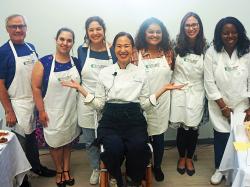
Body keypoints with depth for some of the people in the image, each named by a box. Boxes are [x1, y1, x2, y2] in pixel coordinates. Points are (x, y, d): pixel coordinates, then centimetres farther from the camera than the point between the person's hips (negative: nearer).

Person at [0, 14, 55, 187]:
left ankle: (36, 166, 40)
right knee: (21, 140, 5)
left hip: (35, 101, 6)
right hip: (18, 105, -6)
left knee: (32, 136, 21)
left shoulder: (31, 47, 5)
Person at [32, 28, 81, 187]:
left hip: (71, 111, 3)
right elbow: (36, 87, -10)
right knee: (56, 142, 10)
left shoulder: (76, 63, 0)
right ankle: (59, 171, 34)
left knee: (68, 140, 17)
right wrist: (41, 111, -12)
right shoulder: (44, 63, -11)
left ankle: (67, 169, 36)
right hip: (52, 112, -3)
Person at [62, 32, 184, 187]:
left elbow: (145, 105, 8)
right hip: (111, 121, 0)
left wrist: (163, 89, -1)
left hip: (134, 121, 1)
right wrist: (81, 89, -2)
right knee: (115, 148, -32)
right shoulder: (105, 73, 7)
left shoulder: (141, 74, 9)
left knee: (137, 147, -30)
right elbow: (99, 104, 6)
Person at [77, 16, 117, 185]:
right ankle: (96, 169, 36)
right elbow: (80, 75, 11)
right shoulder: (82, 50, -1)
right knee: (90, 141, 12)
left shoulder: (113, 50, -4)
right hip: (87, 102, 1)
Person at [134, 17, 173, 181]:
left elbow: (171, 75, 13)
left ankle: (157, 166, 35)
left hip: (162, 102, 2)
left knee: (159, 136, 14)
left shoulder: (168, 52, 2)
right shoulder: (136, 54, -5)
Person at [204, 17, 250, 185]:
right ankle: (220, 169, 32)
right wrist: (223, 106, -9)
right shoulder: (212, 53, -9)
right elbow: (209, 82, -8)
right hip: (219, 106, 0)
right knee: (221, 138, 7)